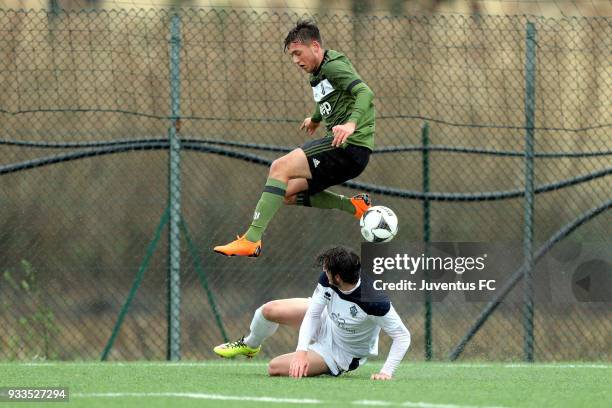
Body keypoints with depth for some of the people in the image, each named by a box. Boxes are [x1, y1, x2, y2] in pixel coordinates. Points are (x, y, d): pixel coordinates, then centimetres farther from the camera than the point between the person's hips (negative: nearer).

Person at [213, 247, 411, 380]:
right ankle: (249, 345, 27)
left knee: (276, 368, -16)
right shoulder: (327, 280, -24)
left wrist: (386, 372, -39)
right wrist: (302, 351, -29)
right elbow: (312, 314, -16)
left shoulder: (374, 301, -41)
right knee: (269, 310, -9)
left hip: (343, 352, -5)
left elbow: (402, 336, -32)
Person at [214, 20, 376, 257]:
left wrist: (351, 124, -41)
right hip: (341, 149, 10)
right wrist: (316, 119, 60)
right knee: (289, 193, 10)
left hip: (350, 147, -10)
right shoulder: (319, 75, 20)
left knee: (280, 167, -20)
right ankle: (355, 206, 11)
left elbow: (365, 93, -25)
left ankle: (252, 240, -25)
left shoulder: (334, 66, -10)